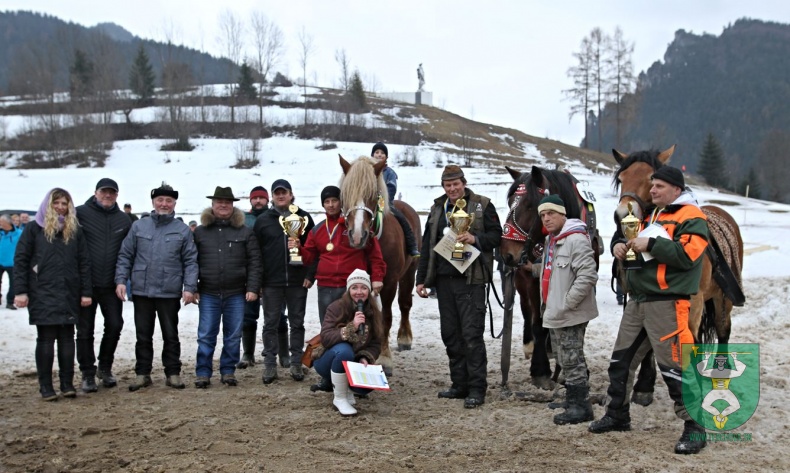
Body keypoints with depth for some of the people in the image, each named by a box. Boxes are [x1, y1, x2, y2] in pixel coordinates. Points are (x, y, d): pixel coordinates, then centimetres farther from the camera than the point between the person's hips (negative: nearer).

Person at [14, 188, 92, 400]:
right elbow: (20, 260, -1)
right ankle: (45, 386, 7)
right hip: (42, 293, -2)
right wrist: (21, 291, -9)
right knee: (46, 338, 0)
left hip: (69, 294, 3)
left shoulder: (75, 230, 10)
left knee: (67, 338, 5)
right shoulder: (34, 228, 2)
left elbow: (84, 263, 8)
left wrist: (85, 292, 3)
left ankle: (67, 383, 12)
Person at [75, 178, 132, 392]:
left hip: (112, 285, 3)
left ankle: (105, 367, 23)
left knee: (114, 325, 3)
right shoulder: (81, 213, -4)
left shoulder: (123, 219, 8)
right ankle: (88, 374, 16)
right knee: (85, 330, 5)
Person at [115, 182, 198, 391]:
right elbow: (125, 256, 6)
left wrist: (189, 287, -9)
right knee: (143, 335, 10)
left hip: (170, 292, -1)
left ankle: (173, 373, 18)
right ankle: (142, 373, 19)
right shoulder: (138, 226, 5)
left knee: (171, 335, 8)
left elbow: (190, 261, -1)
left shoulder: (182, 230, 2)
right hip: (142, 290, 1)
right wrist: (121, 280, -4)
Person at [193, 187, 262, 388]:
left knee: (233, 336, 7)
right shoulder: (200, 232, 7)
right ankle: (203, 373, 11)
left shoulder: (245, 232, 4)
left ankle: (228, 371, 18)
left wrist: (253, 288, -6)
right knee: (206, 336, 2)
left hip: (236, 294, 0)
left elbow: (254, 262, 1)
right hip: (208, 294, 0)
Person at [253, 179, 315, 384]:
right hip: (271, 282, 0)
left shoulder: (304, 218, 3)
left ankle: (296, 363, 16)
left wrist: (310, 275, -7)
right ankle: (270, 364, 12)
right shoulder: (263, 220, 4)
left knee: (297, 323, 8)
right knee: (270, 324, 5)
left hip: (297, 281, 0)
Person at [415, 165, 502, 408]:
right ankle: (460, 385, 20)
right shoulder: (437, 209, 15)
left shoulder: (482, 205, 0)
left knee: (472, 334, -7)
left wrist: (475, 239, -20)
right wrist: (422, 279, 12)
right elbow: (427, 246, 17)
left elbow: (496, 235, -1)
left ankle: (477, 389, -1)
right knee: (450, 335, 10)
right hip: (444, 279, 6)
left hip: (471, 279, -6)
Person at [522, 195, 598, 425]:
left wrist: (566, 304, -23)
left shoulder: (576, 240, -17)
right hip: (554, 313, 10)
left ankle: (580, 406, 7)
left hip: (570, 315, -10)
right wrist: (534, 268, 13)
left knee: (572, 360, -3)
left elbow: (587, 276, -24)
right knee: (565, 361, 16)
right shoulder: (551, 241, 14)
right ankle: (575, 402, 27)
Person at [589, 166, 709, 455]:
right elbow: (625, 234, 26)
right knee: (621, 359, 14)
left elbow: (687, 254, -22)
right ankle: (617, 415, 29)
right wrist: (619, 245, 3)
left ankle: (694, 426, 2)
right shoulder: (649, 214, 16)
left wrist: (651, 245, -23)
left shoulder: (691, 217, -9)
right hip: (637, 300, 9)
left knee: (673, 365, -9)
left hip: (666, 303, -9)